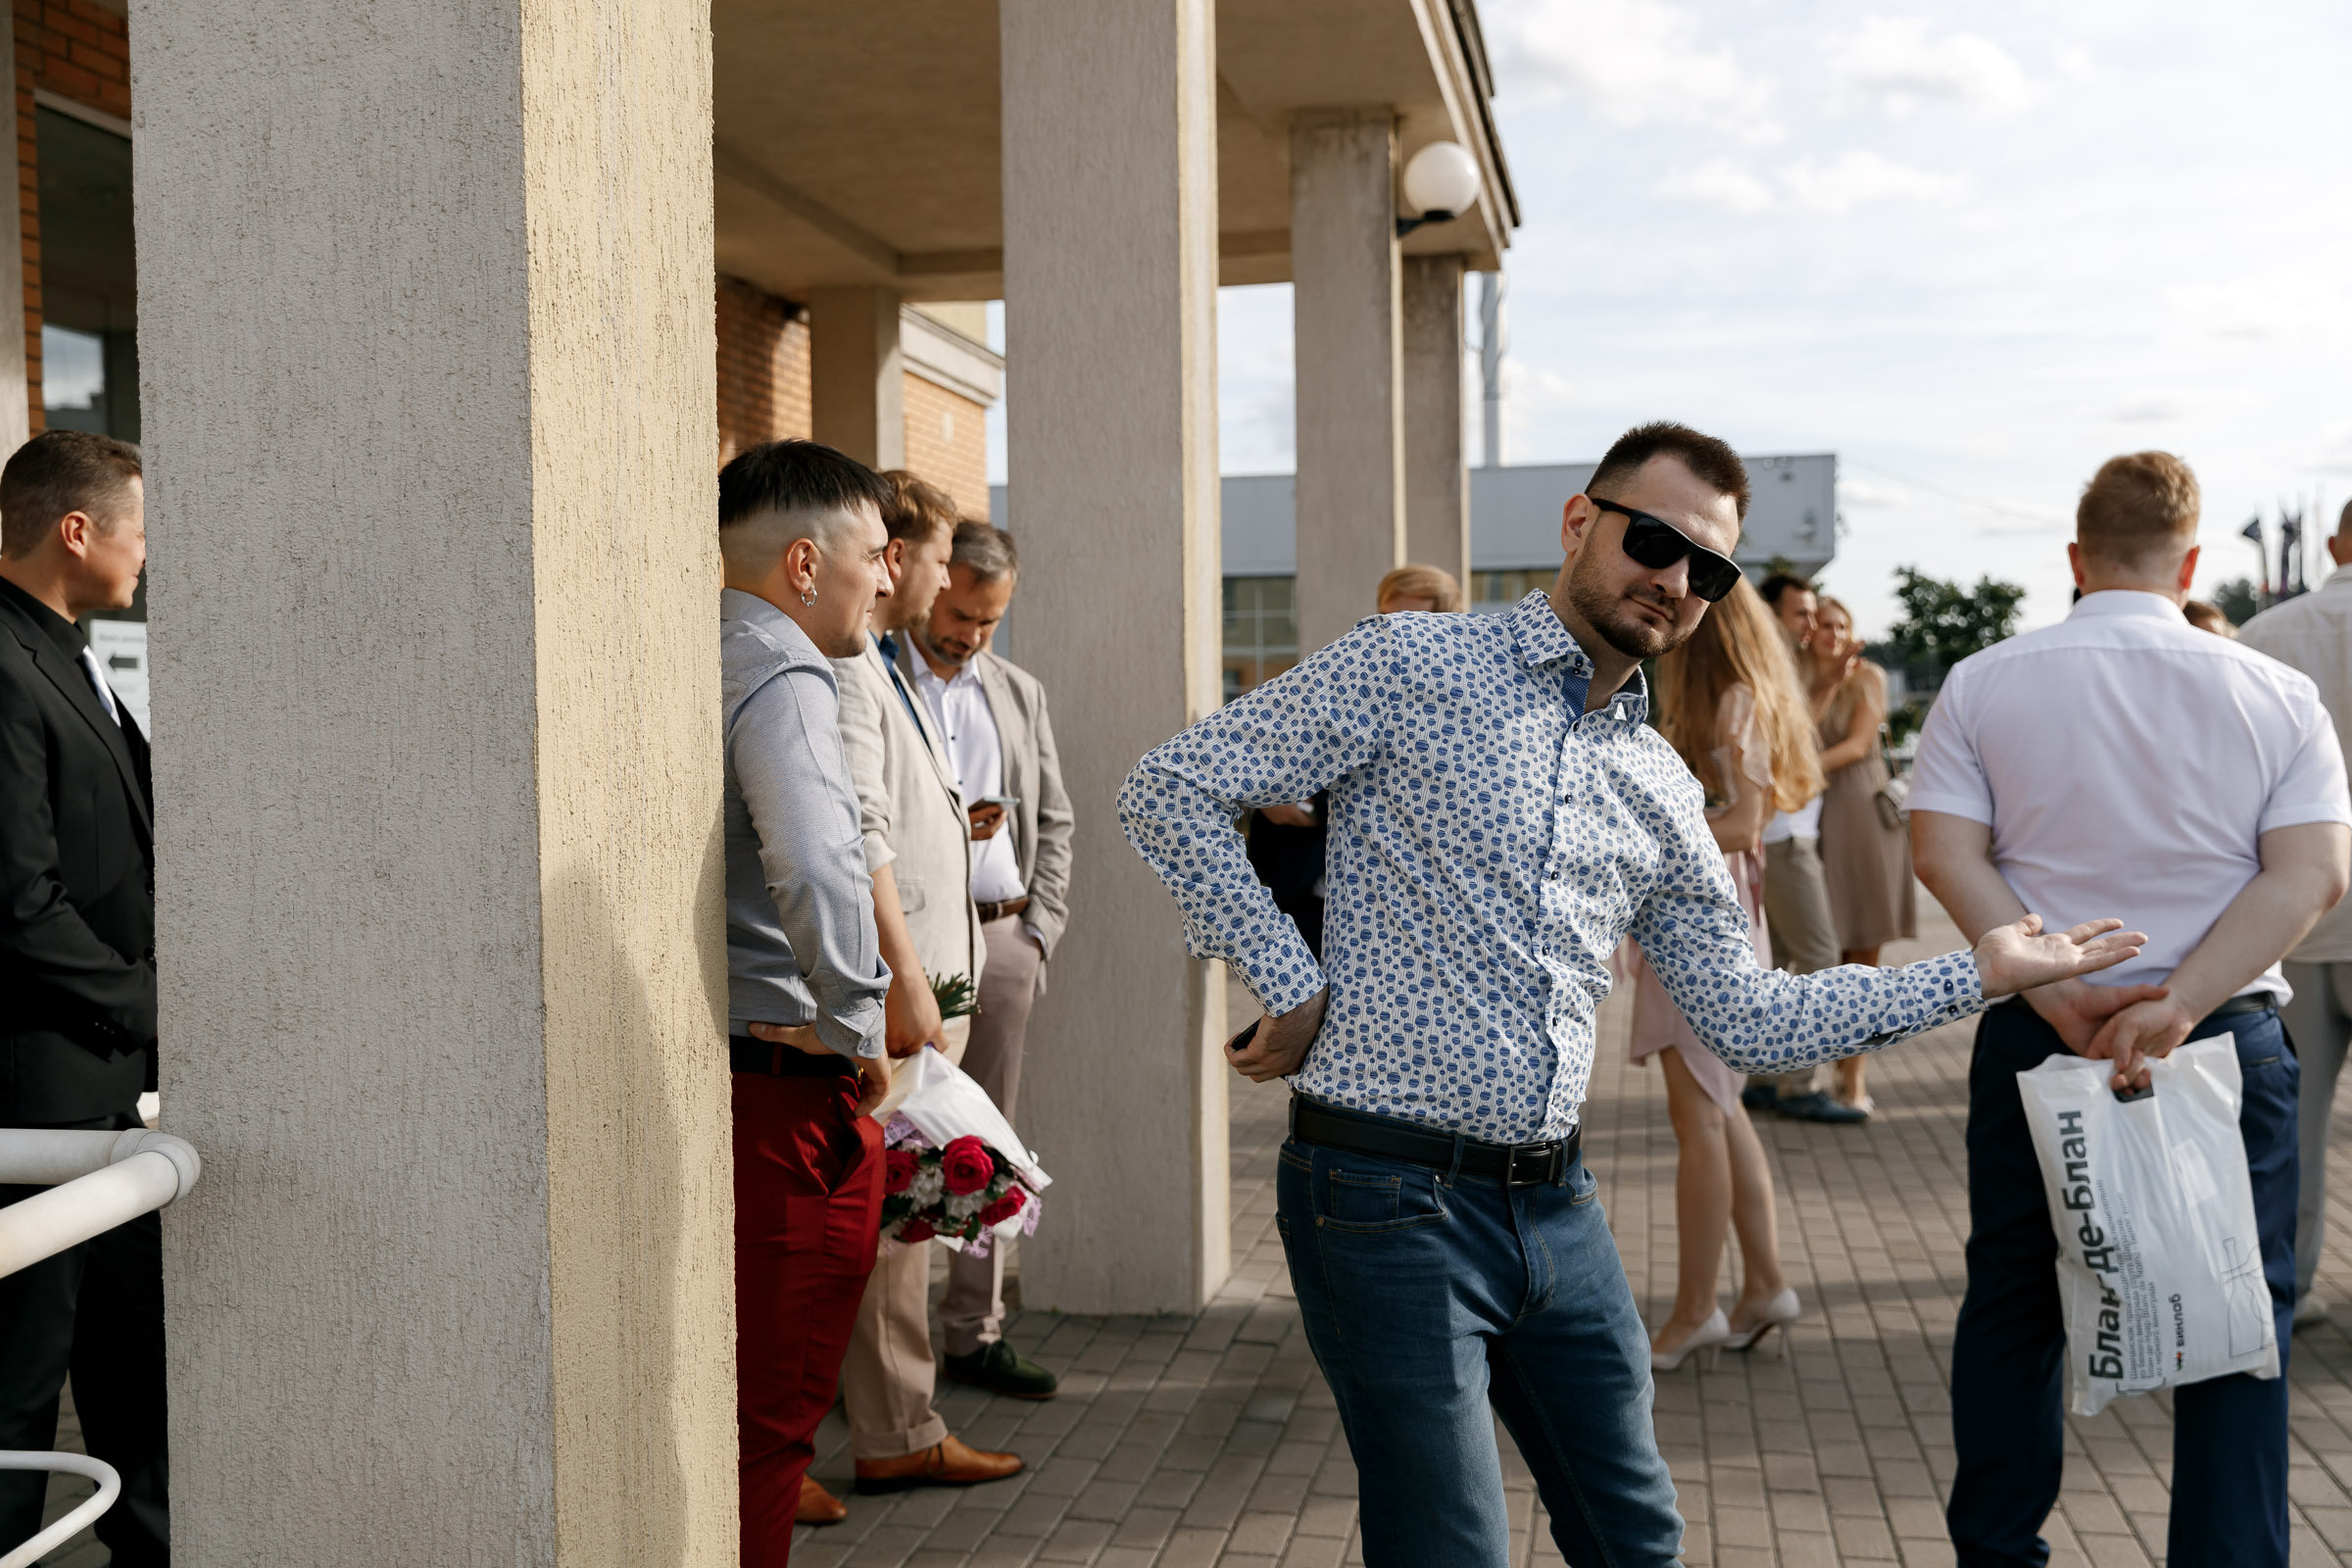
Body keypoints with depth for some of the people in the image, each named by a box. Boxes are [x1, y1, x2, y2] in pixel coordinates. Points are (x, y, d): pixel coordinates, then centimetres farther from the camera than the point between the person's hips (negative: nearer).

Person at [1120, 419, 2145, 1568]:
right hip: (1390, 1199, -7)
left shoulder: (1663, 792, 13)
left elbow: (1744, 1016, 16)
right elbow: (1170, 790, -7)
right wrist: (1291, 986, -11)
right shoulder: (1413, 668, -6)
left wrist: (1979, 975, 13)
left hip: (1554, 1204, 7)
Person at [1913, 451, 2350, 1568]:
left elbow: (1945, 853, -10)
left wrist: (2061, 997, -14)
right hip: (2229, 1044, -1)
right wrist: (2179, 1005, -16)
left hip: (2035, 1038, 1)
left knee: (2012, 1303, 16)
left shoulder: (1982, 684, -1)